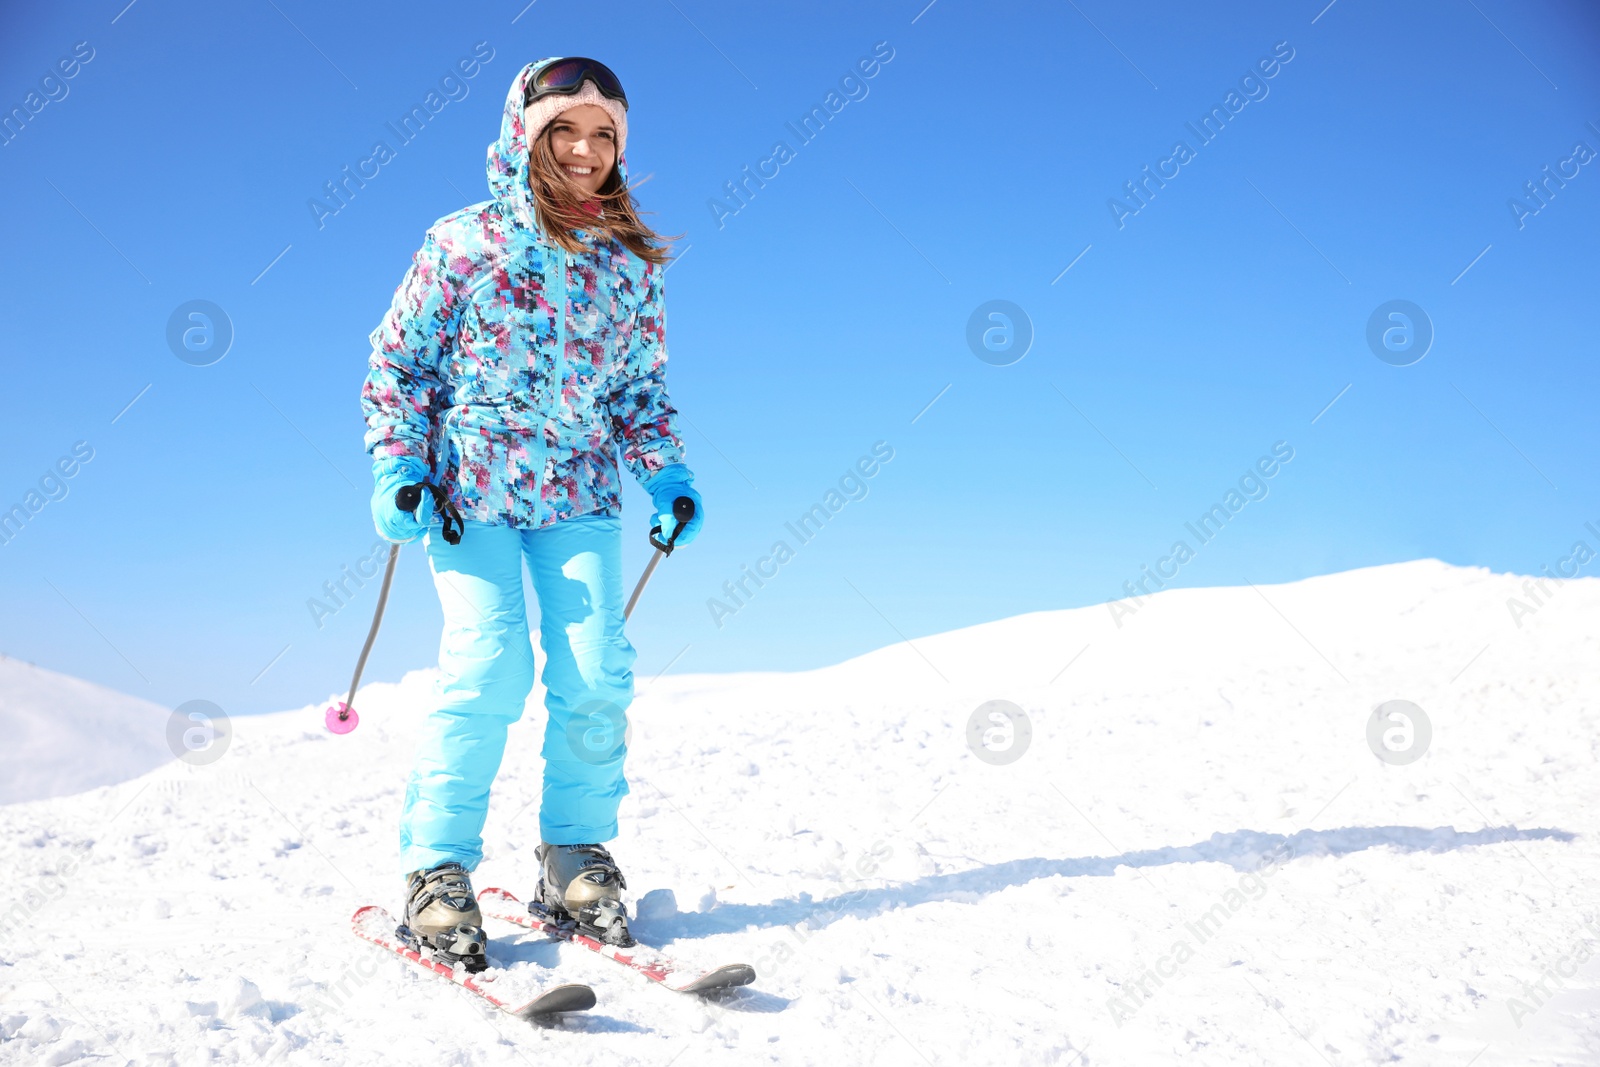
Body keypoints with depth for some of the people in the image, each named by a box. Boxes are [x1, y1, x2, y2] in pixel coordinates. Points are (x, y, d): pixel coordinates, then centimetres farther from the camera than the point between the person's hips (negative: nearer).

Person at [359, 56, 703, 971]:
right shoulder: (465, 243, -1)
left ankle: (576, 855, 9)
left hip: (580, 495, 3)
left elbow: (641, 388, 16)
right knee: (489, 669, -16)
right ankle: (438, 867, -2)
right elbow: (398, 359, 3)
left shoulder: (631, 264, 8)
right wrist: (397, 468, -8)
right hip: (470, 490, -3)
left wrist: (669, 475, 2)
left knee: (597, 673, -9)